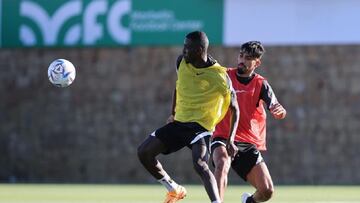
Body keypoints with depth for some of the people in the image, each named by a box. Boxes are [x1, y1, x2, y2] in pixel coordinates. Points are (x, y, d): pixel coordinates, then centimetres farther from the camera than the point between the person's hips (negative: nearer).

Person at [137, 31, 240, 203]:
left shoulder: (219, 76, -17)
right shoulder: (181, 62, -2)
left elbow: (234, 108, -7)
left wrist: (231, 140, -13)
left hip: (201, 126, -7)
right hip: (179, 122, 7)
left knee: (199, 164, -32)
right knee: (144, 152, -1)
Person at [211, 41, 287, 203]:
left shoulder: (260, 84, 1)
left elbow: (278, 112, -12)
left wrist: (279, 111, -36)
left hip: (249, 144, 1)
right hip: (223, 138, -1)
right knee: (223, 164, -36)